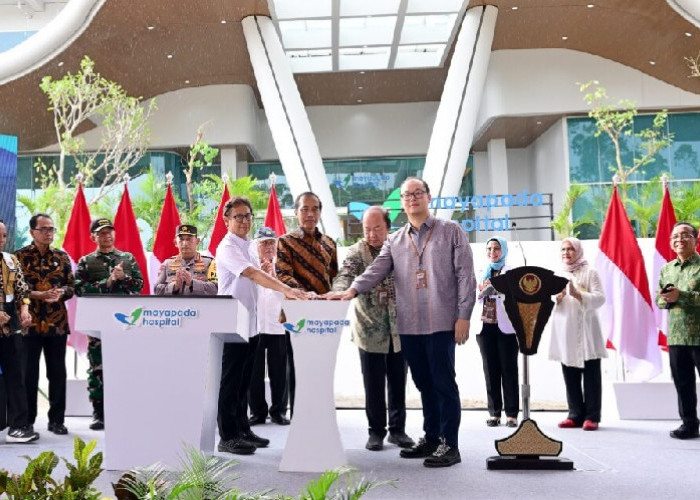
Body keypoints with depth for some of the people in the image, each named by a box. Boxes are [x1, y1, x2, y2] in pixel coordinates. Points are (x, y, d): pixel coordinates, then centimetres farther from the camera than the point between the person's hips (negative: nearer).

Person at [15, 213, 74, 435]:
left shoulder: (61, 257, 9)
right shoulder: (20, 256, 0)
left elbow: (71, 286, 9)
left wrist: (60, 293, -12)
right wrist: (38, 295, -17)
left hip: (57, 323, 3)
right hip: (29, 323, -2)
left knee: (57, 373, 6)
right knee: (29, 373, 4)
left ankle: (56, 419, 16)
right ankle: (27, 421, 16)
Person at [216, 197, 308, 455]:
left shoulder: (250, 246, 12)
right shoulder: (227, 248, -15)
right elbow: (252, 274, -29)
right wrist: (286, 289, -39)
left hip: (250, 323, 8)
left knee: (244, 381, 15)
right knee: (230, 382, -1)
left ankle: (242, 430, 25)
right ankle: (227, 437, 8)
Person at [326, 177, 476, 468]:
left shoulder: (451, 232, 3)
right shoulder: (395, 241, 14)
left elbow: (465, 275, -2)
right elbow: (377, 270, 3)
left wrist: (463, 316, -9)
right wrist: (352, 290, -15)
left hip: (441, 323, -4)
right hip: (408, 325, 5)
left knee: (444, 384, -1)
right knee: (424, 385, 13)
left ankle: (449, 445, 7)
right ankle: (431, 438, 24)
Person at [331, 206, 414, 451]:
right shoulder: (356, 252, -4)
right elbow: (344, 276, -21)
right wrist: (340, 294, -43)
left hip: (399, 329, 2)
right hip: (370, 330, -2)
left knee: (398, 383, 10)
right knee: (374, 386, 6)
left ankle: (397, 429, 24)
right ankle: (376, 431, 20)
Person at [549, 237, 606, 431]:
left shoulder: (590, 272, 3)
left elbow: (600, 298, -8)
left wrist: (577, 294, -20)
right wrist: (557, 298, -10)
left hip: (586, 330, -4)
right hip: (564, 331, 4)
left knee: (591, 375, -1)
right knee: (570, 376, 6)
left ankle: (592, 416, 4)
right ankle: (575, 415, 13)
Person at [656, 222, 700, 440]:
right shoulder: (667, 268, 14)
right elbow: (658, 298, 16)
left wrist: (680, 296, -22)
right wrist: (666, 299, -6)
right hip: (676, 336, 6)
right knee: (682, 383, 11)